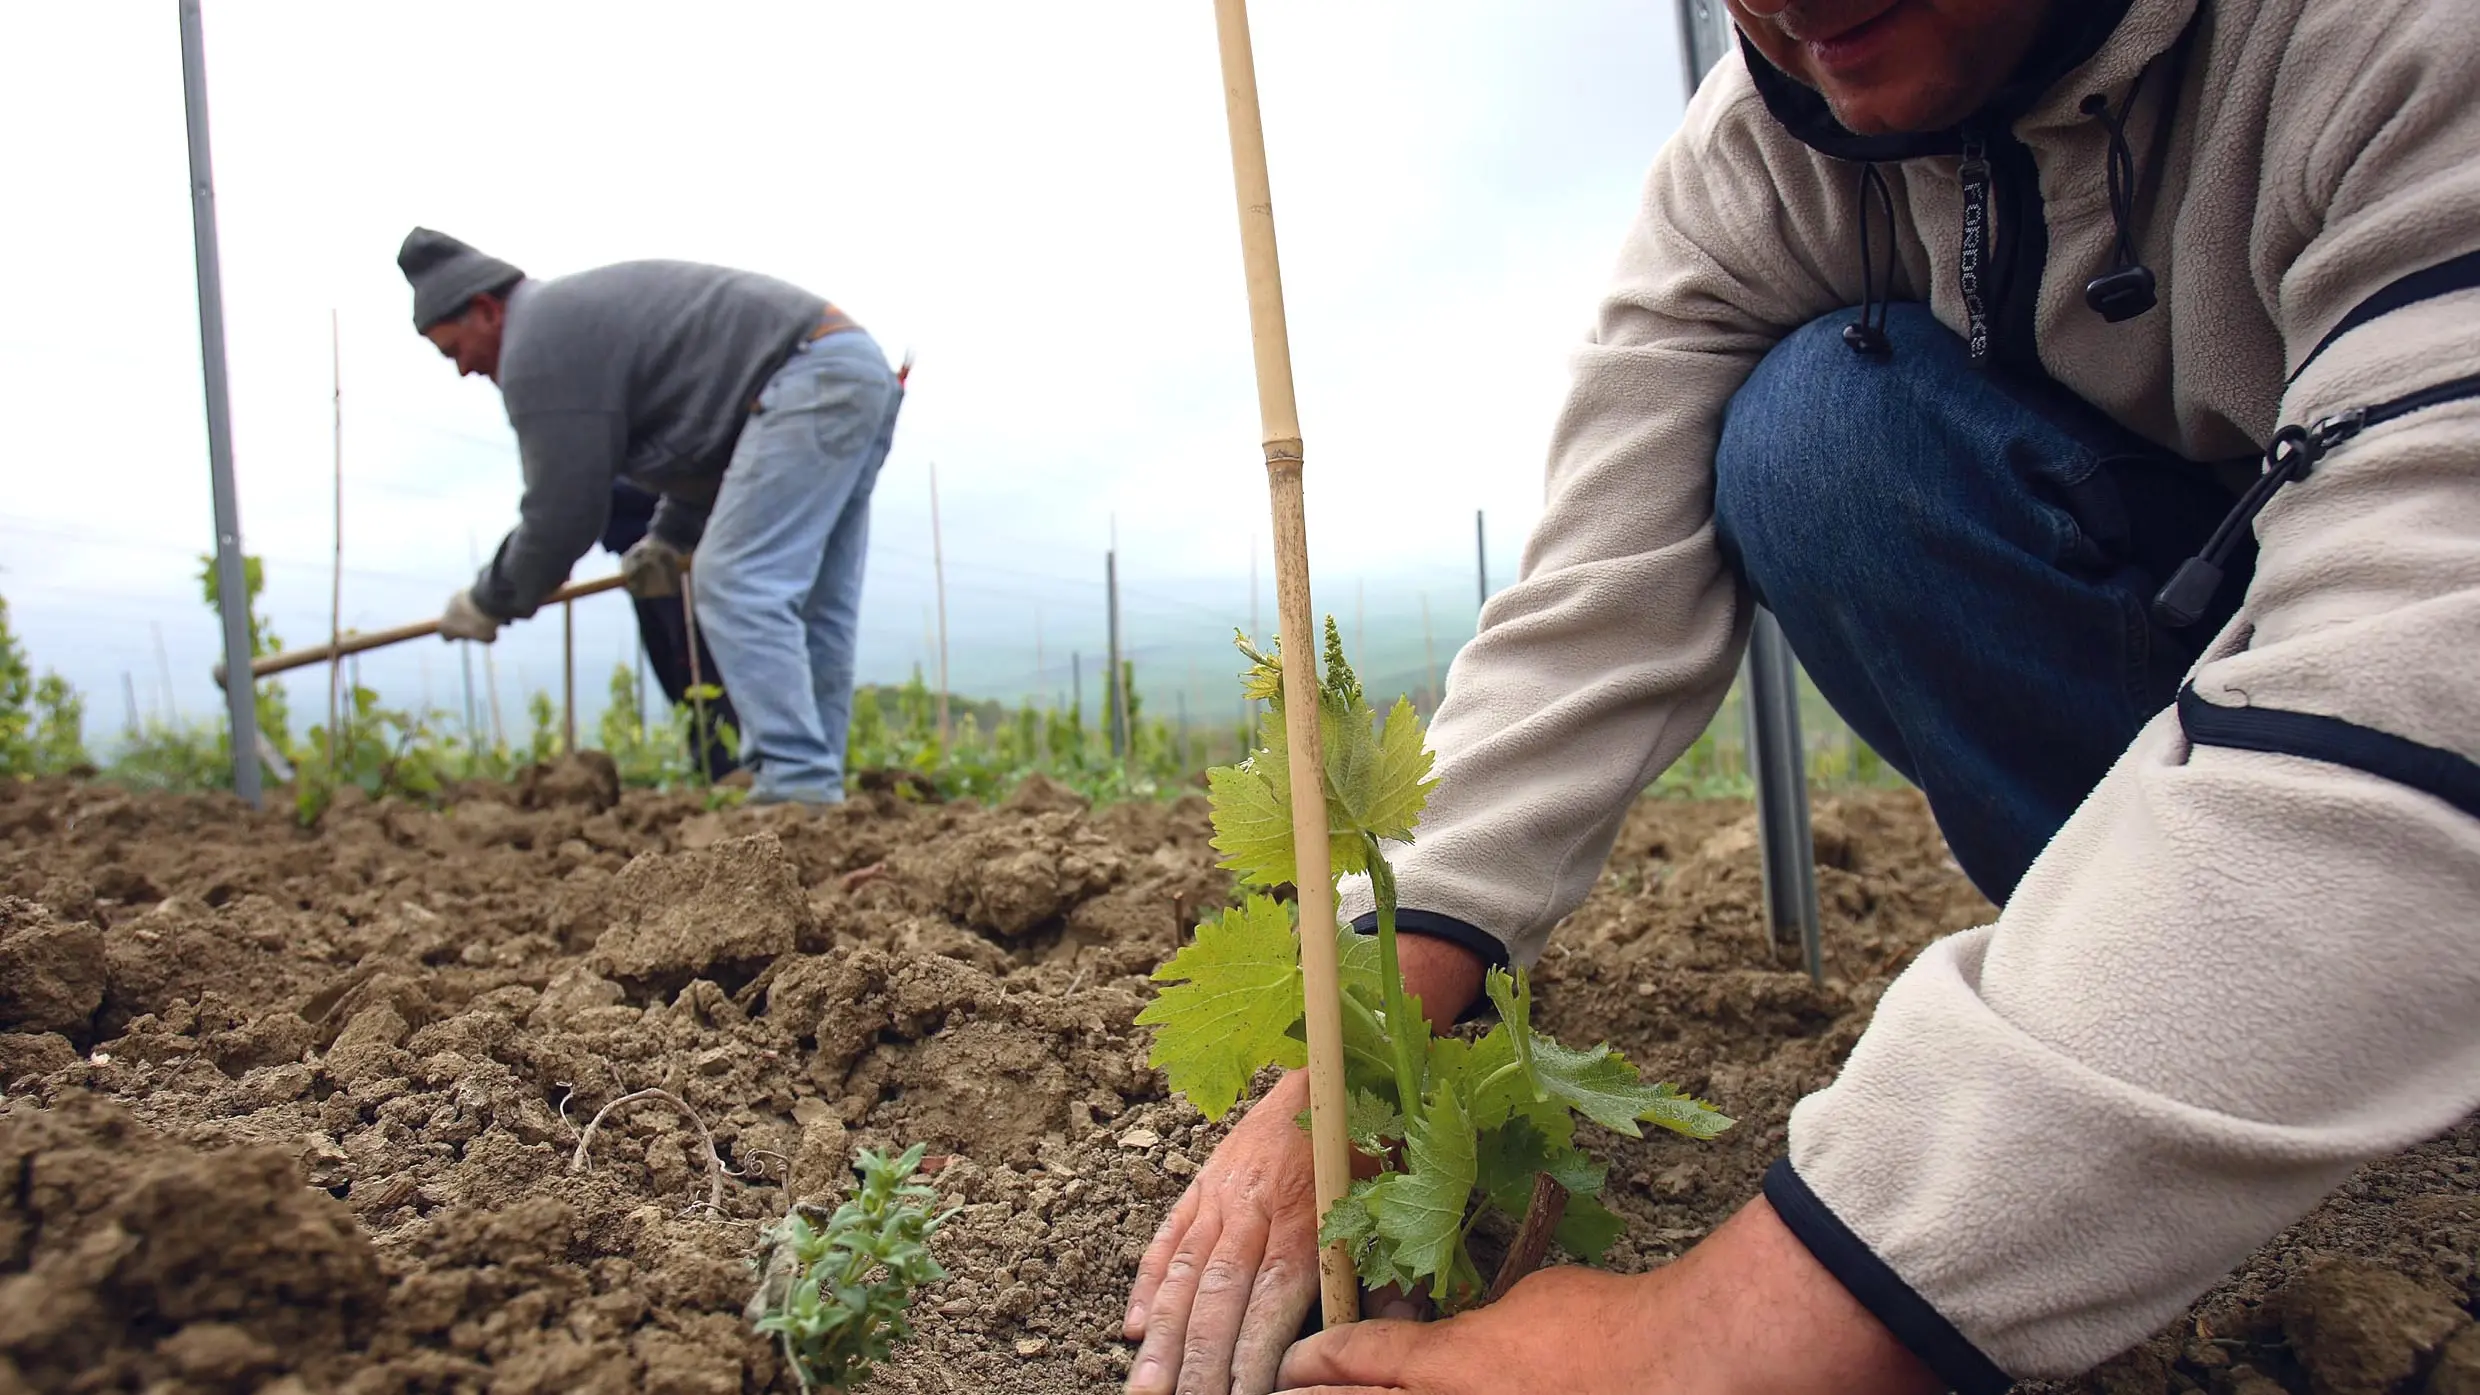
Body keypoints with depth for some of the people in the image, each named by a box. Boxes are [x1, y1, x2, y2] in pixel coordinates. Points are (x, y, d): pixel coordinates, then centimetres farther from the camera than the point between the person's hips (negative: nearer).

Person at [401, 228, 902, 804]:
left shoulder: (537, 345, -4)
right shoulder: (580, 310, 27)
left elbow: (563, 510, -5)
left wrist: (490, 602, 11)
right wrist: (671, 536, 22)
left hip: (809, 382, -10)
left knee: (735, 587, -13)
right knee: (813, 609, 8)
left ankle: (795, 788, -20)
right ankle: (813, 789, 10)